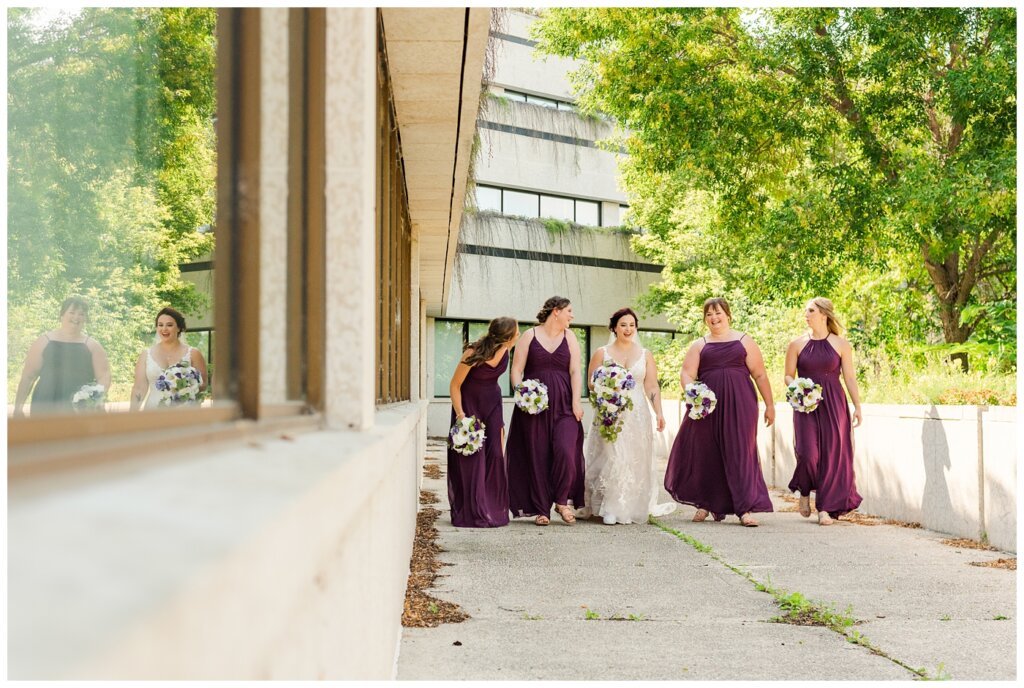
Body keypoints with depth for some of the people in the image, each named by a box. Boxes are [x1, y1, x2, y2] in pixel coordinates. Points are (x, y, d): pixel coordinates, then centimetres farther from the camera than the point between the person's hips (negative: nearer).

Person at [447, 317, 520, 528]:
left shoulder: (504, 350, -12)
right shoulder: (474, 354, -29)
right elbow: (455, 385, -18)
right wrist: (460, 414, -23)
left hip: (492, 403, 5)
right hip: (470, 403, -5)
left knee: (495, 455, 1)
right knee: (472, 457, -7)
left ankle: (493, 510, 10)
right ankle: (471, 513, -1)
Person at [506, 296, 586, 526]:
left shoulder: (569, 337, 11)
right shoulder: (529, 336, 5)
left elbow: (575, 371, 4)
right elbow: (516, 370, 2)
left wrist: (576, 401, -6)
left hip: (563, 406, 1)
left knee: (565, 451, -16)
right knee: (537, 457, 0)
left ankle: (562, 501, 3)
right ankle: (541, 510, 8)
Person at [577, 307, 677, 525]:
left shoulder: (645, 355, 12)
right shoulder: (602, 353, 7)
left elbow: (652, 387, 8)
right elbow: (591, 382, 6)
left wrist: (659, 412, -2)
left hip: (637, 415, 2)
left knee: (636, 461, 1)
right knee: (611, 458, -10)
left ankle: (634, 507, 10)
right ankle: (610, 509, -6)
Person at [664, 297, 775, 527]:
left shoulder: (745, 342, 10)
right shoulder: (699, 345, 14)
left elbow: (760, 375, 9)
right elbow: (686, 374, 3)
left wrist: (769, 405, 5)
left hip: (740, 404, -2)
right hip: (707, 405, 2)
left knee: (740, 453, -7)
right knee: (706, 453, 6)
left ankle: (745, 509, -11)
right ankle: (705, 504, 21)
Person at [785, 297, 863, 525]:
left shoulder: (841, 345, 3)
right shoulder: (797, 344, 5)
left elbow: (850, 378, 5)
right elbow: (789, 375, 9)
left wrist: (857, 407, 1)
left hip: (833, 405, 0)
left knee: (832, 454, -3)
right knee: (807, 452, -13)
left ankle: (825, 507, 5)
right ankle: (804, 493, 17)